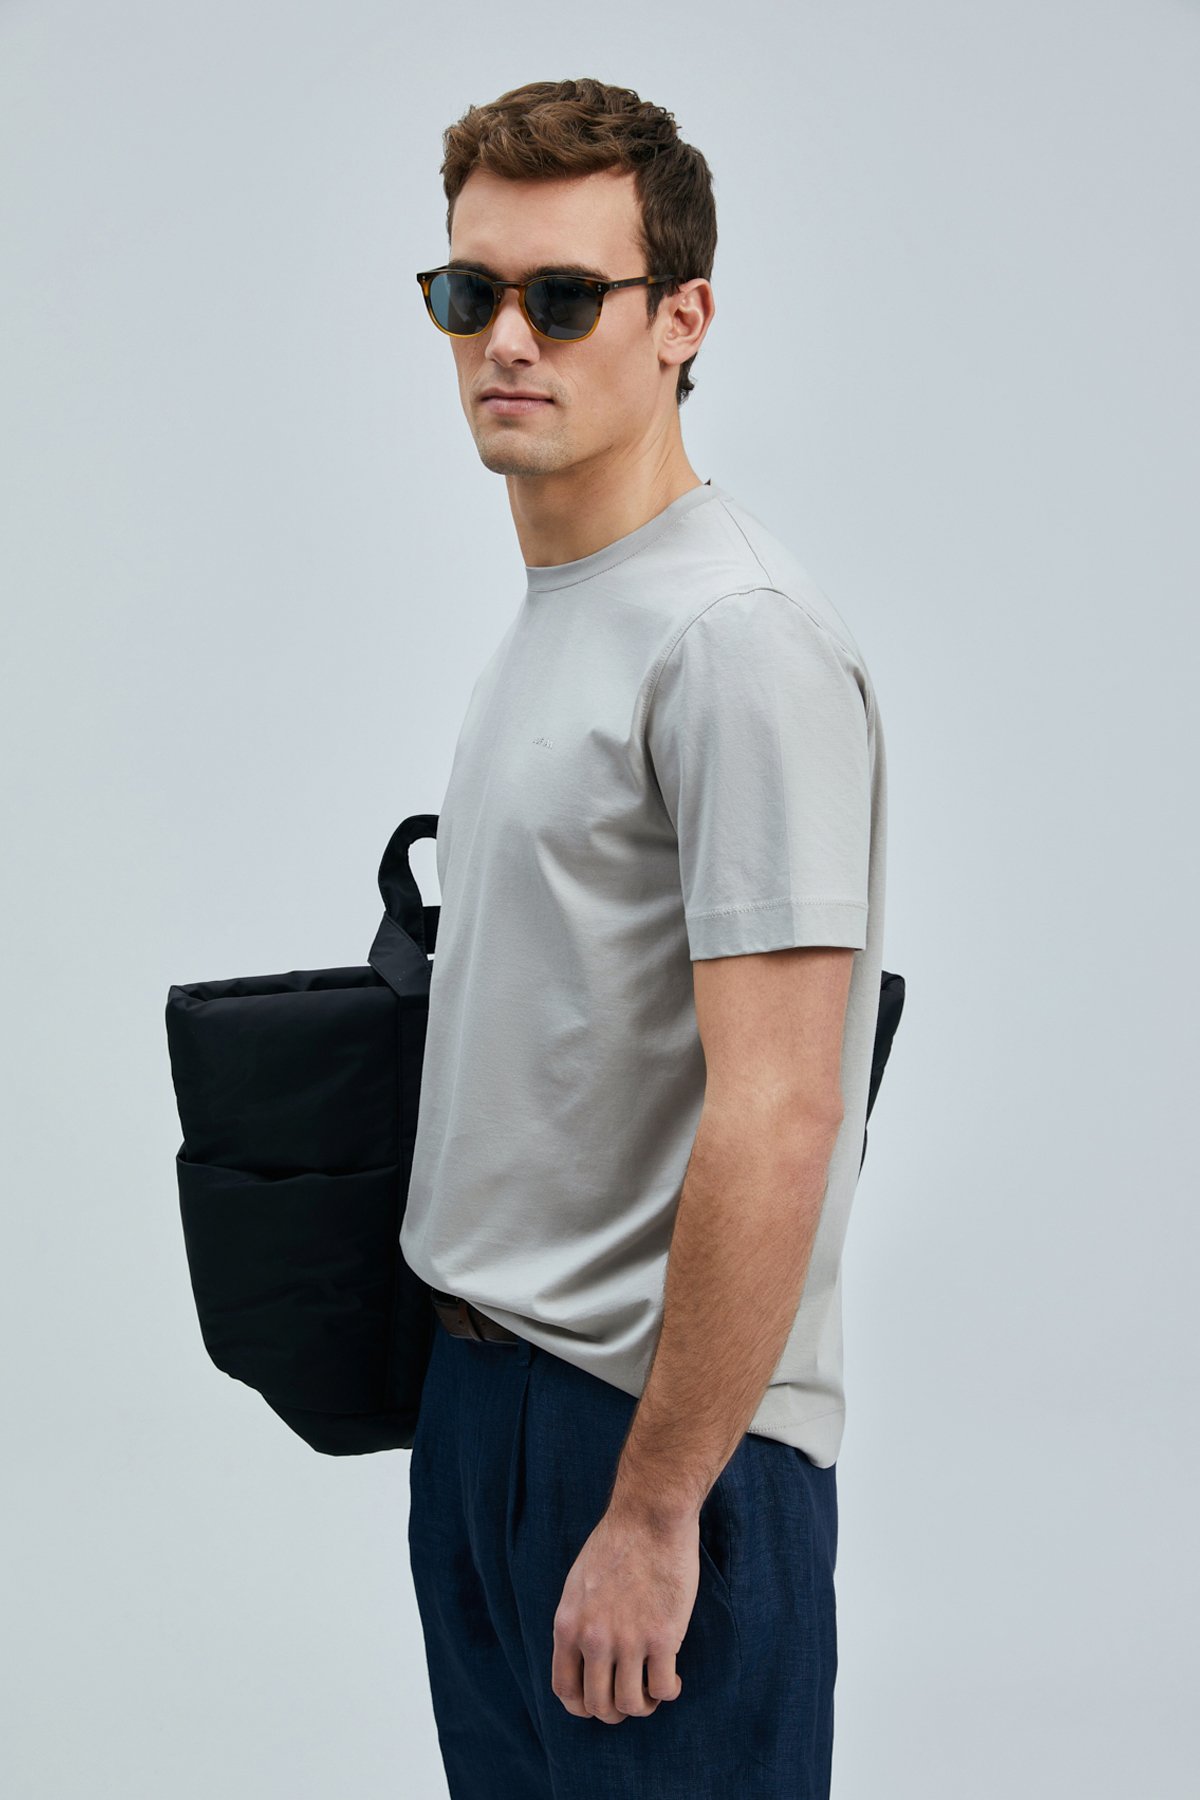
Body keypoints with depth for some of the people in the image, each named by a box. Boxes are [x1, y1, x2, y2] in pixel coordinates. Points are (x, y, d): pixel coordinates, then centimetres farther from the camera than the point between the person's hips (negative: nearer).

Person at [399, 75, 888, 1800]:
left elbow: (777, 1121, -24)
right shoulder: (548, 616, 13)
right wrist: (485, 1379, 19)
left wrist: (655, 1507, -22)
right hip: (479, 1389, 10)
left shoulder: (737, 638, -19)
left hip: (665, 1418, -9)